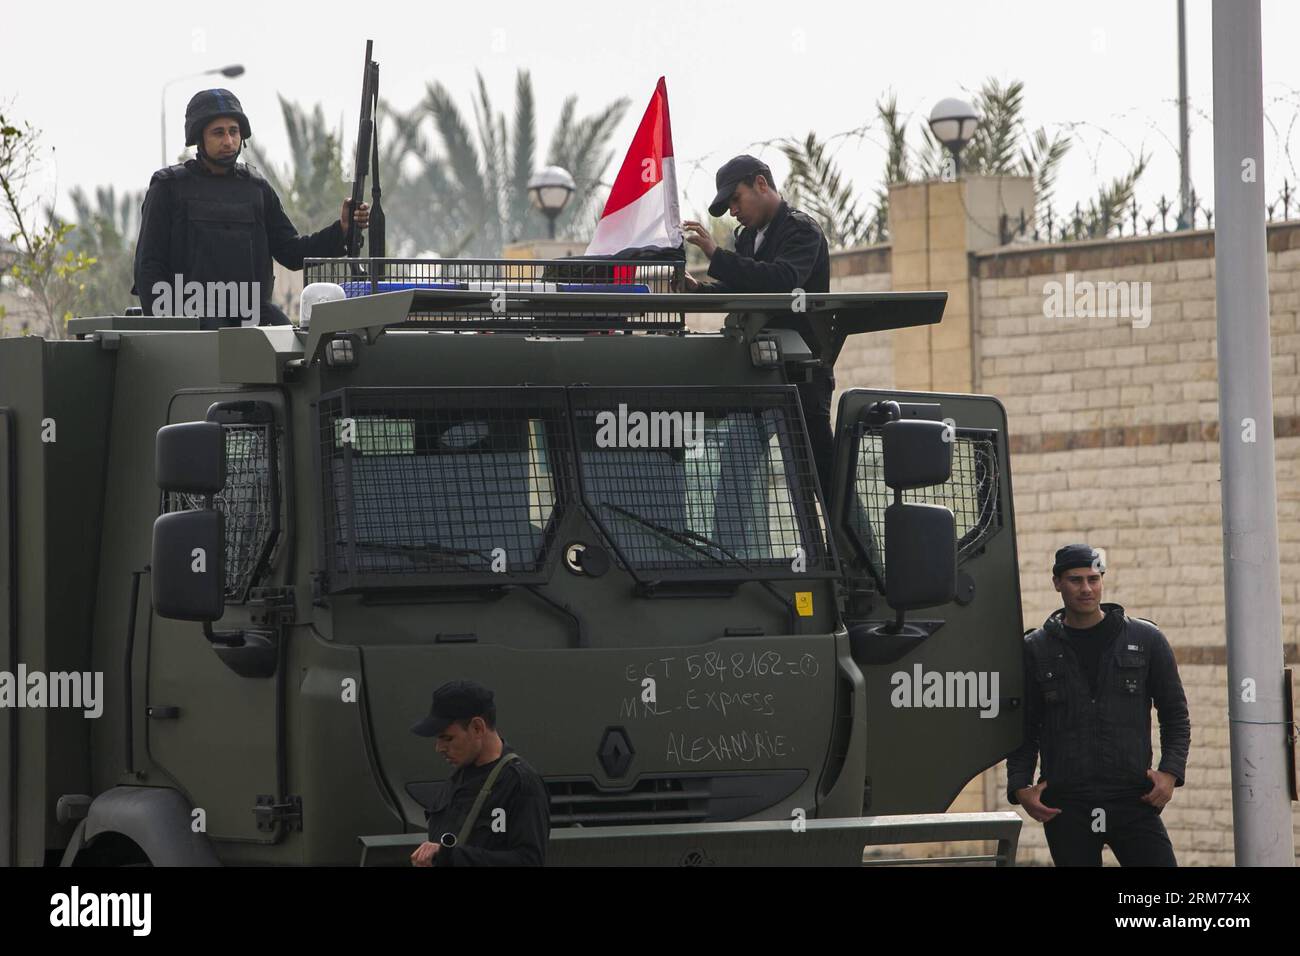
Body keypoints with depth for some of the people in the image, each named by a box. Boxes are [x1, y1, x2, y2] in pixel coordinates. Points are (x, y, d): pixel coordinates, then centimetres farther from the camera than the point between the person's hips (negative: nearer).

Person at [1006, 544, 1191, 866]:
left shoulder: (1145, 640, 8)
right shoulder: (1036, 650, 8)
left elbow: (1175, 713, 12)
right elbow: (1024, 728, 12)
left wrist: (1170, 772, -3)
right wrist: (1020, 786, -3)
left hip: (1133, 802, 0)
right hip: (1065, 809, 0)